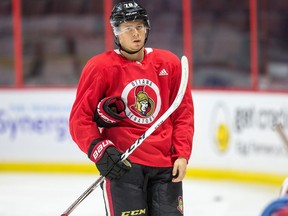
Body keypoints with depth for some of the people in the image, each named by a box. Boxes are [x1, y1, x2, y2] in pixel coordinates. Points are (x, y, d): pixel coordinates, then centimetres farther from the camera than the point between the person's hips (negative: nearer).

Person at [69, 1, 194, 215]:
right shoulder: (100, 67, -4)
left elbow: (183, 113, 11)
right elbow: (80, 118, -3)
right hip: (122, 164, -4)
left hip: (165, 165, 4)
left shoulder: (169, 63, 7)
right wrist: (99, 150, -17)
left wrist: (182, 155, 1)